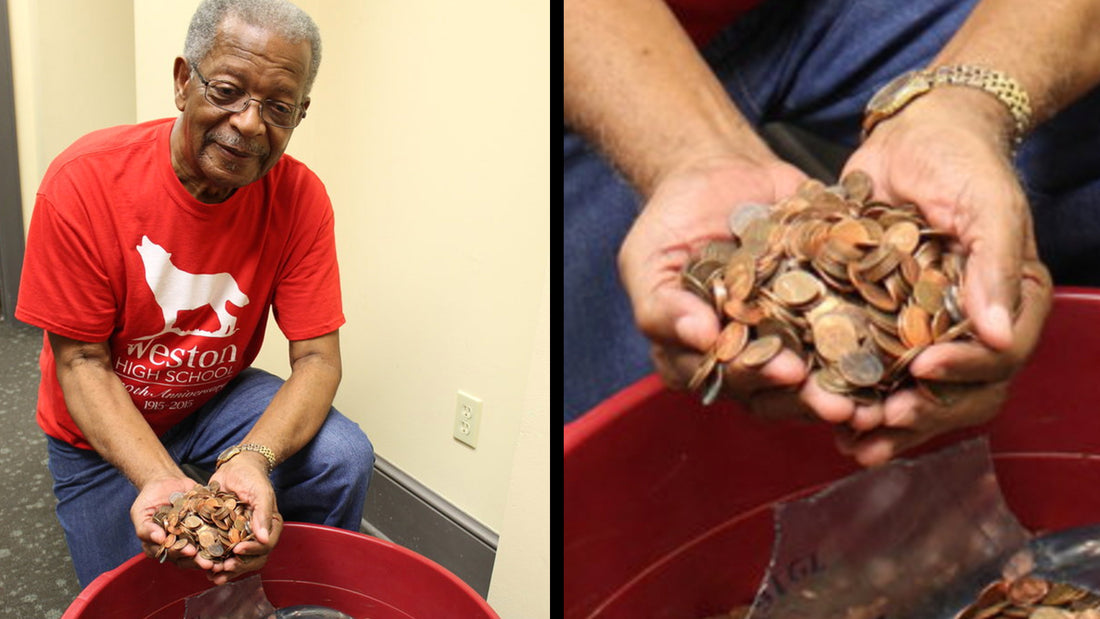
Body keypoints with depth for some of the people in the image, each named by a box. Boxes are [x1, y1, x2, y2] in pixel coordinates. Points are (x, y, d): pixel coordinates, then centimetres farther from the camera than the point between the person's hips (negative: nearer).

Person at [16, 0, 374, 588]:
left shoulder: (300, 198, -20)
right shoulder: (83, 182, -26)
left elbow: (317, 357, -19)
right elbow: (81, 362, -20)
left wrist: (252, 459, -40)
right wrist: (159, 478, -38)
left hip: (217, 397, 2)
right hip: (104, 426, -1)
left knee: (344, 460, -21)